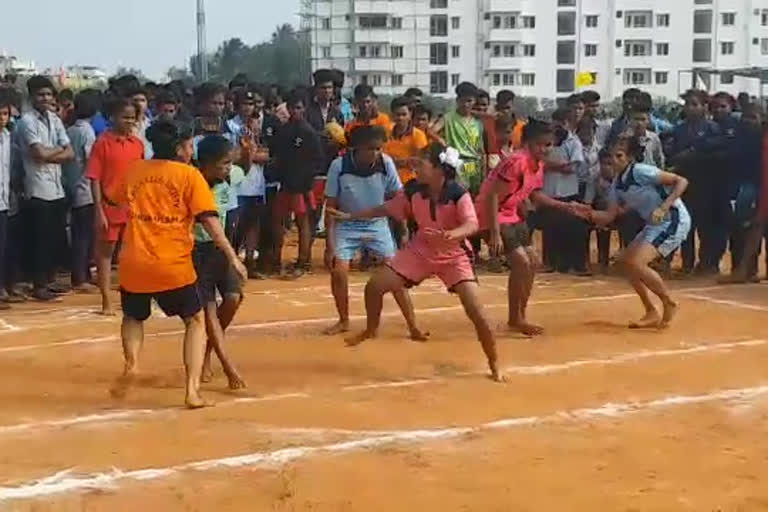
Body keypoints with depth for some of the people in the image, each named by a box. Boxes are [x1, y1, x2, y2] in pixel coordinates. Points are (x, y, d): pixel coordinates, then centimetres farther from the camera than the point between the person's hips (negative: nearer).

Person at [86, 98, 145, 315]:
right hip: (110, 208, -4)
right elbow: (94, 179, -9)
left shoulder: (138, 143, 6)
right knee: (106, 251, 5)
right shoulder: (103, 143, -7)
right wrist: (99, 211, -14)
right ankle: (106, 301, 10)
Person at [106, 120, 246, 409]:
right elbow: (209, 221, -10)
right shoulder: (189, 175, -3)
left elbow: (110, 198, 23)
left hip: (134, 263, 3)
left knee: (133, 317, 28)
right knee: (196, 321, 15)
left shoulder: (134, 171, 8)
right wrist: (232, 257, -8)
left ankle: (131, 364, 1)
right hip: (174, 265, -3)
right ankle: (193, 389, 1)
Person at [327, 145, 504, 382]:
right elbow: (386, 208, 3)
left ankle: (494, 365, 4)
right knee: (374, 286, -3)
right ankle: (371, 330, 27)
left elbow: (472, 225, -41)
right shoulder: (413, 190, -12)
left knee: (476, 312, -16)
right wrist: (349, 216, 3)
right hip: (421, 251, 4)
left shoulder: (458, 194, -26)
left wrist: (450, 235, -62)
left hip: (454, 255, -4)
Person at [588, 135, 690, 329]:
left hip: (674, 220, -9)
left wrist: (664, 207, -28)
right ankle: (652, 314, 13)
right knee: (626, 261, 8)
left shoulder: (641, 171, -18)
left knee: (637, 263, -19)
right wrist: (588, 213, -10)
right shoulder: (617, 184, 6)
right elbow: (609, 216, 8)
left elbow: (681, 181, -19)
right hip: (655, 224, 10)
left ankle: (669, 304, 0)